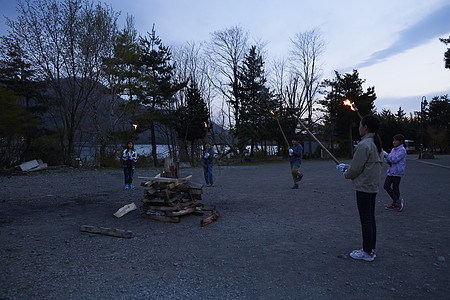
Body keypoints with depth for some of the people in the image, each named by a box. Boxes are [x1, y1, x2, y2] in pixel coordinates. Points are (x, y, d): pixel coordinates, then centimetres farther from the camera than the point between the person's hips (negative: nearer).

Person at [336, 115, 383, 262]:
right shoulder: (377, 144, 11)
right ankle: (371, 249, 26)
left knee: (365, 219, 0)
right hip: (373, 186, 10)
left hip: (364, 187, -10)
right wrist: (347, 167, 16)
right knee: (370, 218, 16)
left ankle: (367, 252, 11)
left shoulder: (364, 145, -20)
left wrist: (347, 174, 2)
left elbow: (356, 168, -19)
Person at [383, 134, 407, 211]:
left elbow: (394, 159, -20)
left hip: (397, 172, -8)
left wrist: (385, 154, -18)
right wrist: (387, 158, -6)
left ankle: (395, 203, 11)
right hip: (391, 171, 8)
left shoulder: (402, 150, -10)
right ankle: (397, 201, 11)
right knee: (386, 186, 3)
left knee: (395, 188, -1)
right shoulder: (393, 149, 15)